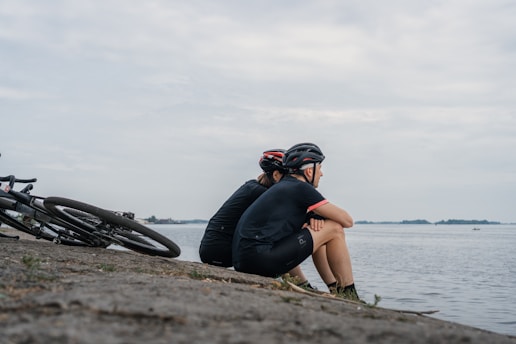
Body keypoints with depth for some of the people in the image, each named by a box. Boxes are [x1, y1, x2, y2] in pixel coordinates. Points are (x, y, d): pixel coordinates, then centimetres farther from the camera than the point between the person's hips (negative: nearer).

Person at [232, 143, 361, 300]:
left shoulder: (283, 186, 23)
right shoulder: (301, 188, -5)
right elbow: (347, 220, -1)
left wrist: (314, 217, 17)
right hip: (260, 260, -10)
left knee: (316, 232, 24)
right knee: (334, 230, -2)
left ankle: (335, 290, 26)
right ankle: (349, 297, 5)